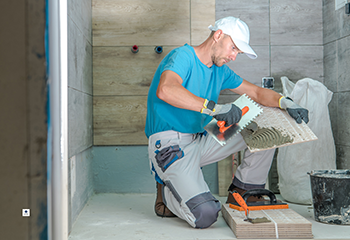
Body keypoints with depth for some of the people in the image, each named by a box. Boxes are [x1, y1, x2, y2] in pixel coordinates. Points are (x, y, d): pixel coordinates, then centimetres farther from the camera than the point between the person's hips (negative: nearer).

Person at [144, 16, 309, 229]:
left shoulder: (220, 71, 13)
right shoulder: (183, 56, -13)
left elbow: (257, 92, 16)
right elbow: (165, 90, -34)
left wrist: (285, 103, -5)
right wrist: (213, 107, -39)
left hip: (200, 140, 8)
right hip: (169, 145, -8)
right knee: (205, 215, -27)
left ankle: (242, 190, 15)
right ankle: (166, 194, 6)